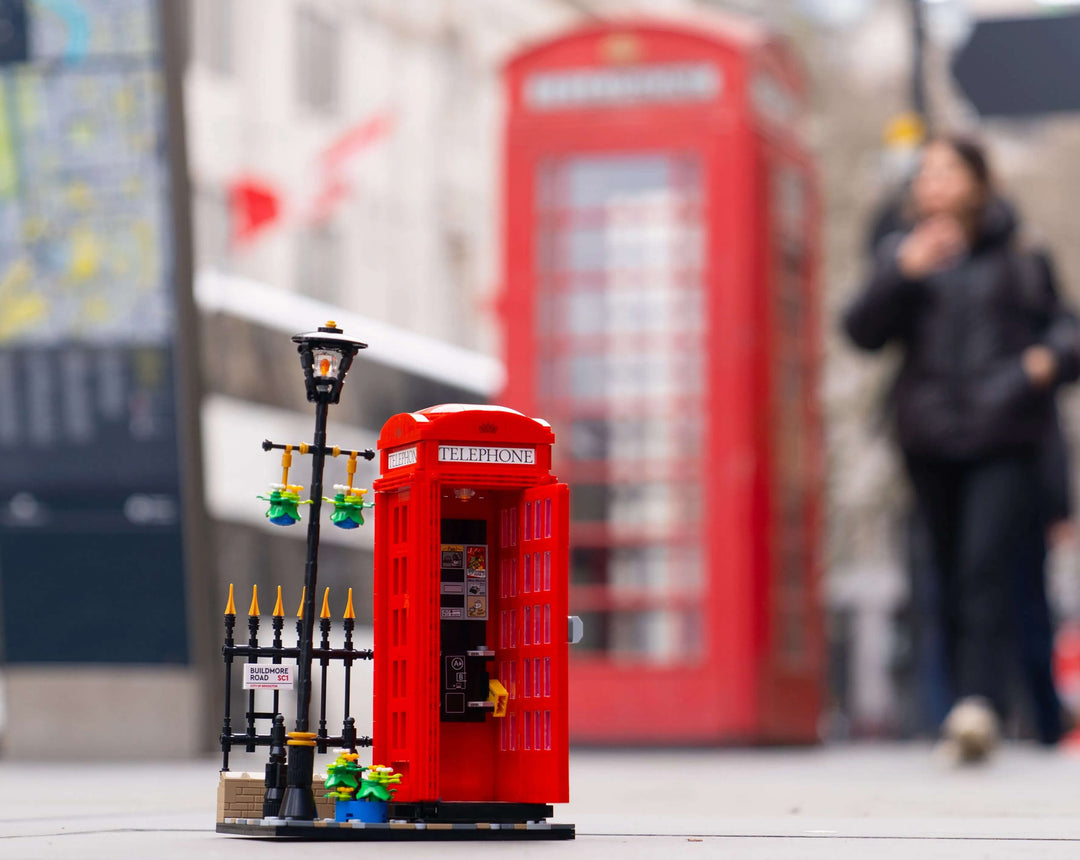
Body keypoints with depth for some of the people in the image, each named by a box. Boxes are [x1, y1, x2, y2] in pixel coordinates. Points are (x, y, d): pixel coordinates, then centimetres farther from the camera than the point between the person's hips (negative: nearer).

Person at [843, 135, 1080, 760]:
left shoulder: (1019, 255, 7)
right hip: (931, 438, 3)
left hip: (1005, 435, -3)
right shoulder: (902, 252, 12)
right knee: (952, 577, 6)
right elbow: (863, 331, 1)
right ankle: (967, 713, 14)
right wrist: (903, 273, -13)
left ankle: (980, 702, -27)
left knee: (987, 567, -18)